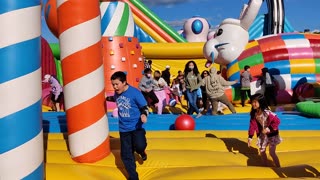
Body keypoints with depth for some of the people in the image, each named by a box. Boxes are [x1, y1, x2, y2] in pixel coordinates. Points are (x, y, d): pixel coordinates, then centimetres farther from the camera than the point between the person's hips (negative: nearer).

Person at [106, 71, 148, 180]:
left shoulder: (134, 92, -17)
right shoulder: (117, 93, 0)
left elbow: (144, 107, -12)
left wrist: (144, 114, -30)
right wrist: (107, 98, 23)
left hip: (136, 126, -5)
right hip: (124, 128, 5)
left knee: (139, 146, -28)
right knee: (126, 155, 5)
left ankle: (141, 151, 13)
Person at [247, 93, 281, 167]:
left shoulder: (267, 113, -29)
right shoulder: (254, 113, -9)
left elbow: (277, 121, -26)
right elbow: (253, 125, -5)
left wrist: (269, 129, -28)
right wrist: (250, 137, -8)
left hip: (272, 134, -6)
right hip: (262, 134, 6)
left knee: (272, 153, -6)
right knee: (262, 151, 13)